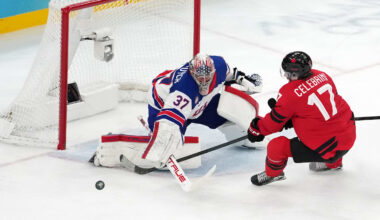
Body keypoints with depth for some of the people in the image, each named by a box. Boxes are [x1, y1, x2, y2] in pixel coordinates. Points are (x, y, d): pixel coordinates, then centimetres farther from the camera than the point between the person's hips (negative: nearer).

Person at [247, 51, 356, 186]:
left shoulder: (290, 93, -16)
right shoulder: (322, 76, 3)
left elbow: (275, 122, -3)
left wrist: (256, 129, 15)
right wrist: (292, 119, 22)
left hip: (326, 148, -7)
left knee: (276, 147, 0)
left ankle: (272, 174, 30)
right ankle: (334, 163, 54)